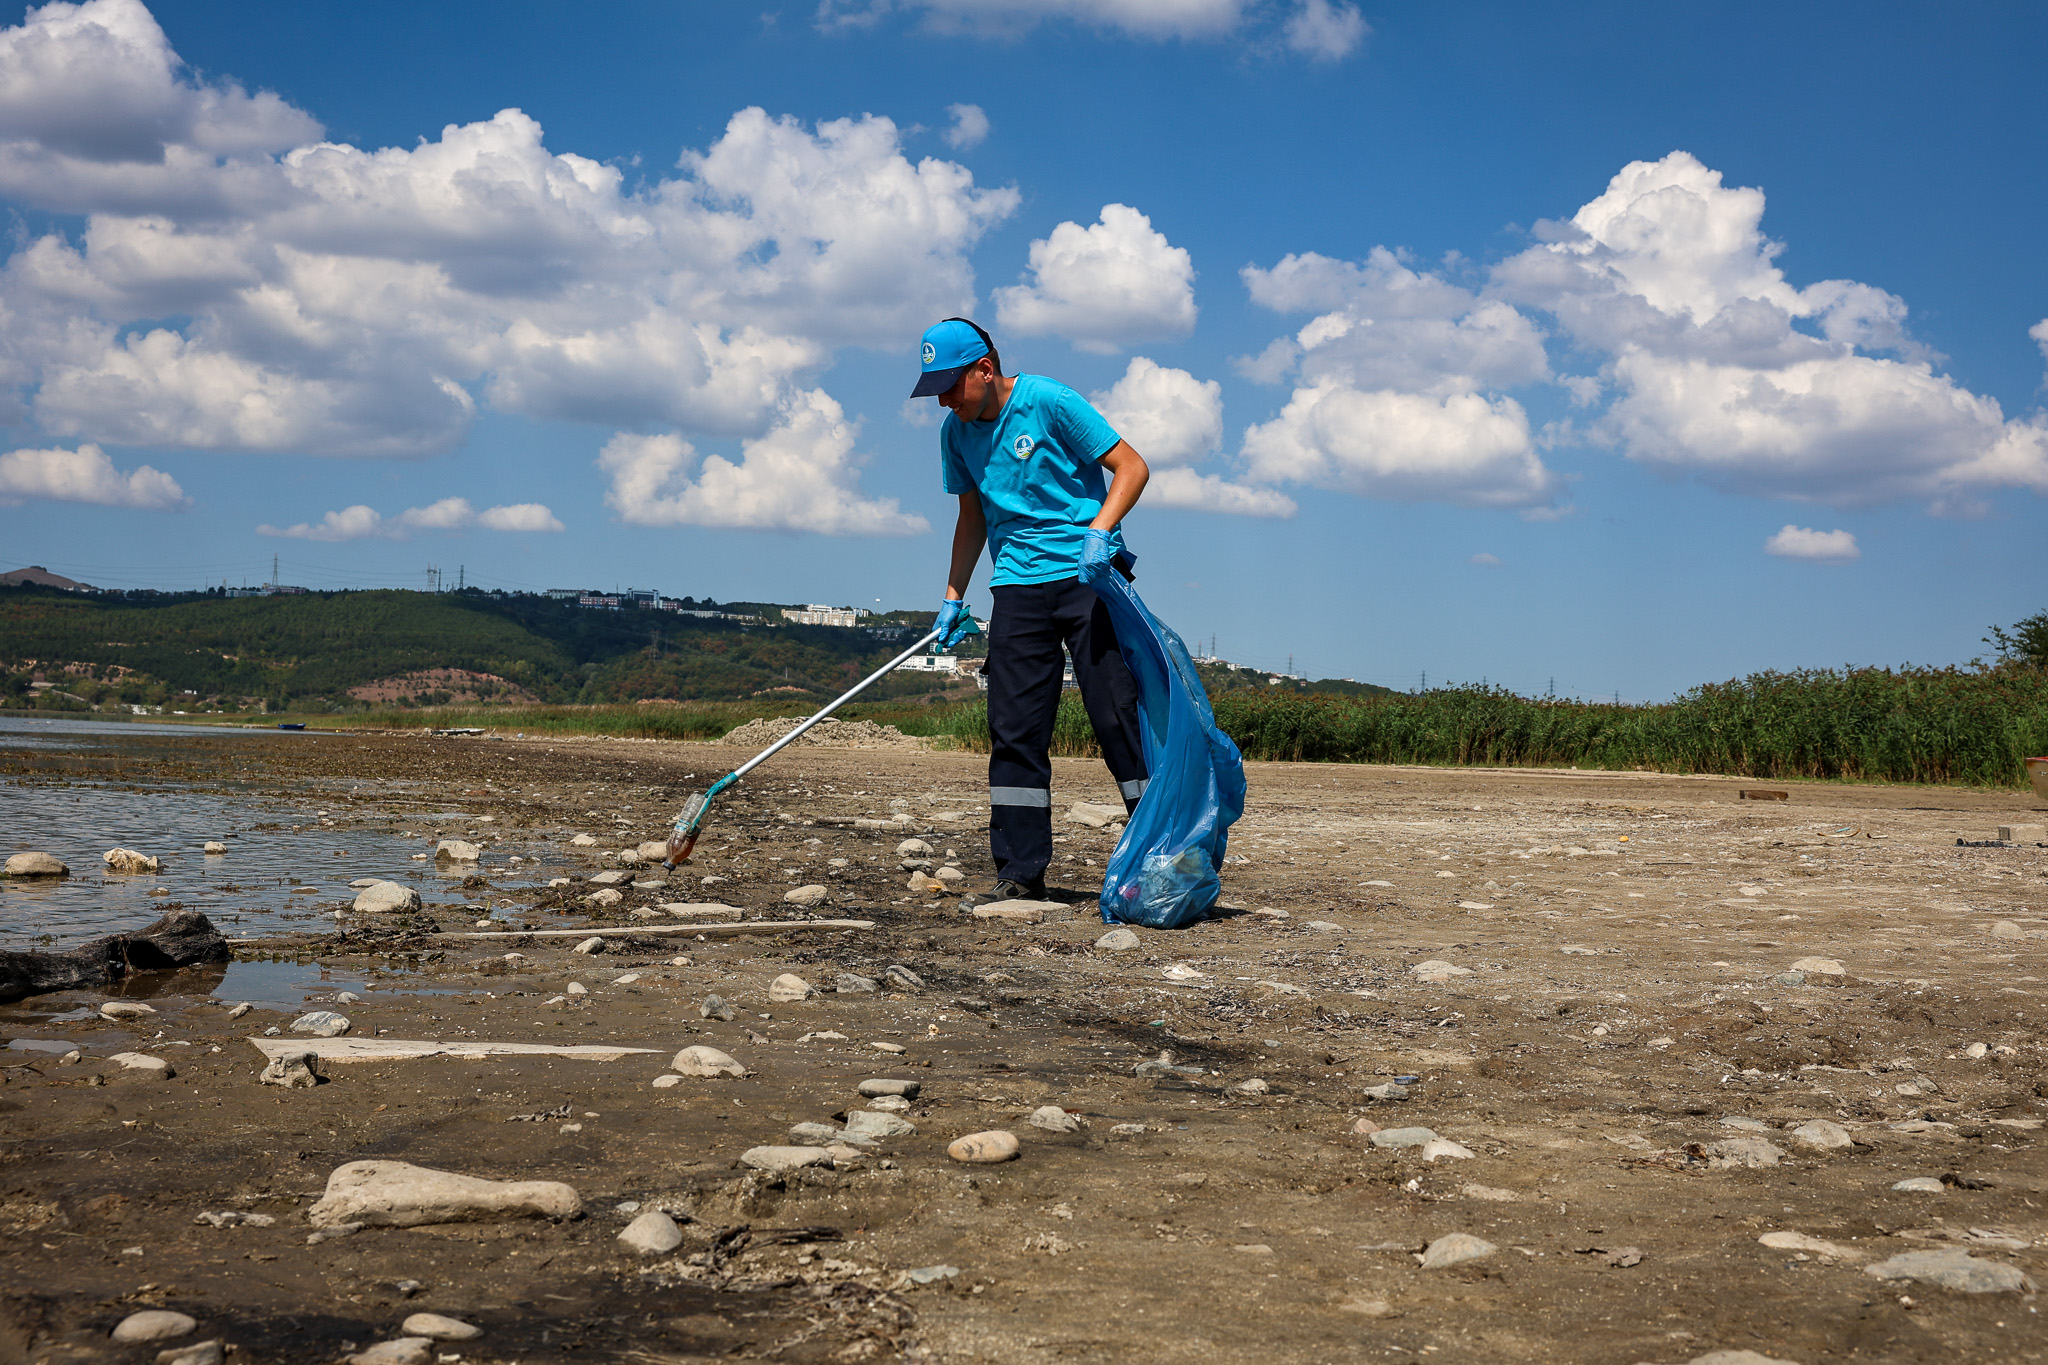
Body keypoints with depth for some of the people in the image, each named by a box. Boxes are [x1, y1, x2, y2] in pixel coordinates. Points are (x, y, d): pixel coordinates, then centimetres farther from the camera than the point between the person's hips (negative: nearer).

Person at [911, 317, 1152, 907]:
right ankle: (1021, 875, 5)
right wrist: (953, 597, 18)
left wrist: (1100, 531, -22)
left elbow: (1132, 467, -8)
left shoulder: (1049, 402, -8)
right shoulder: (957, 432, 10)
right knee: (1014, 733, 0)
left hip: (1088, 577, -5)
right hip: (1019, 587, 5)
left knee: (1119, 714, -9)